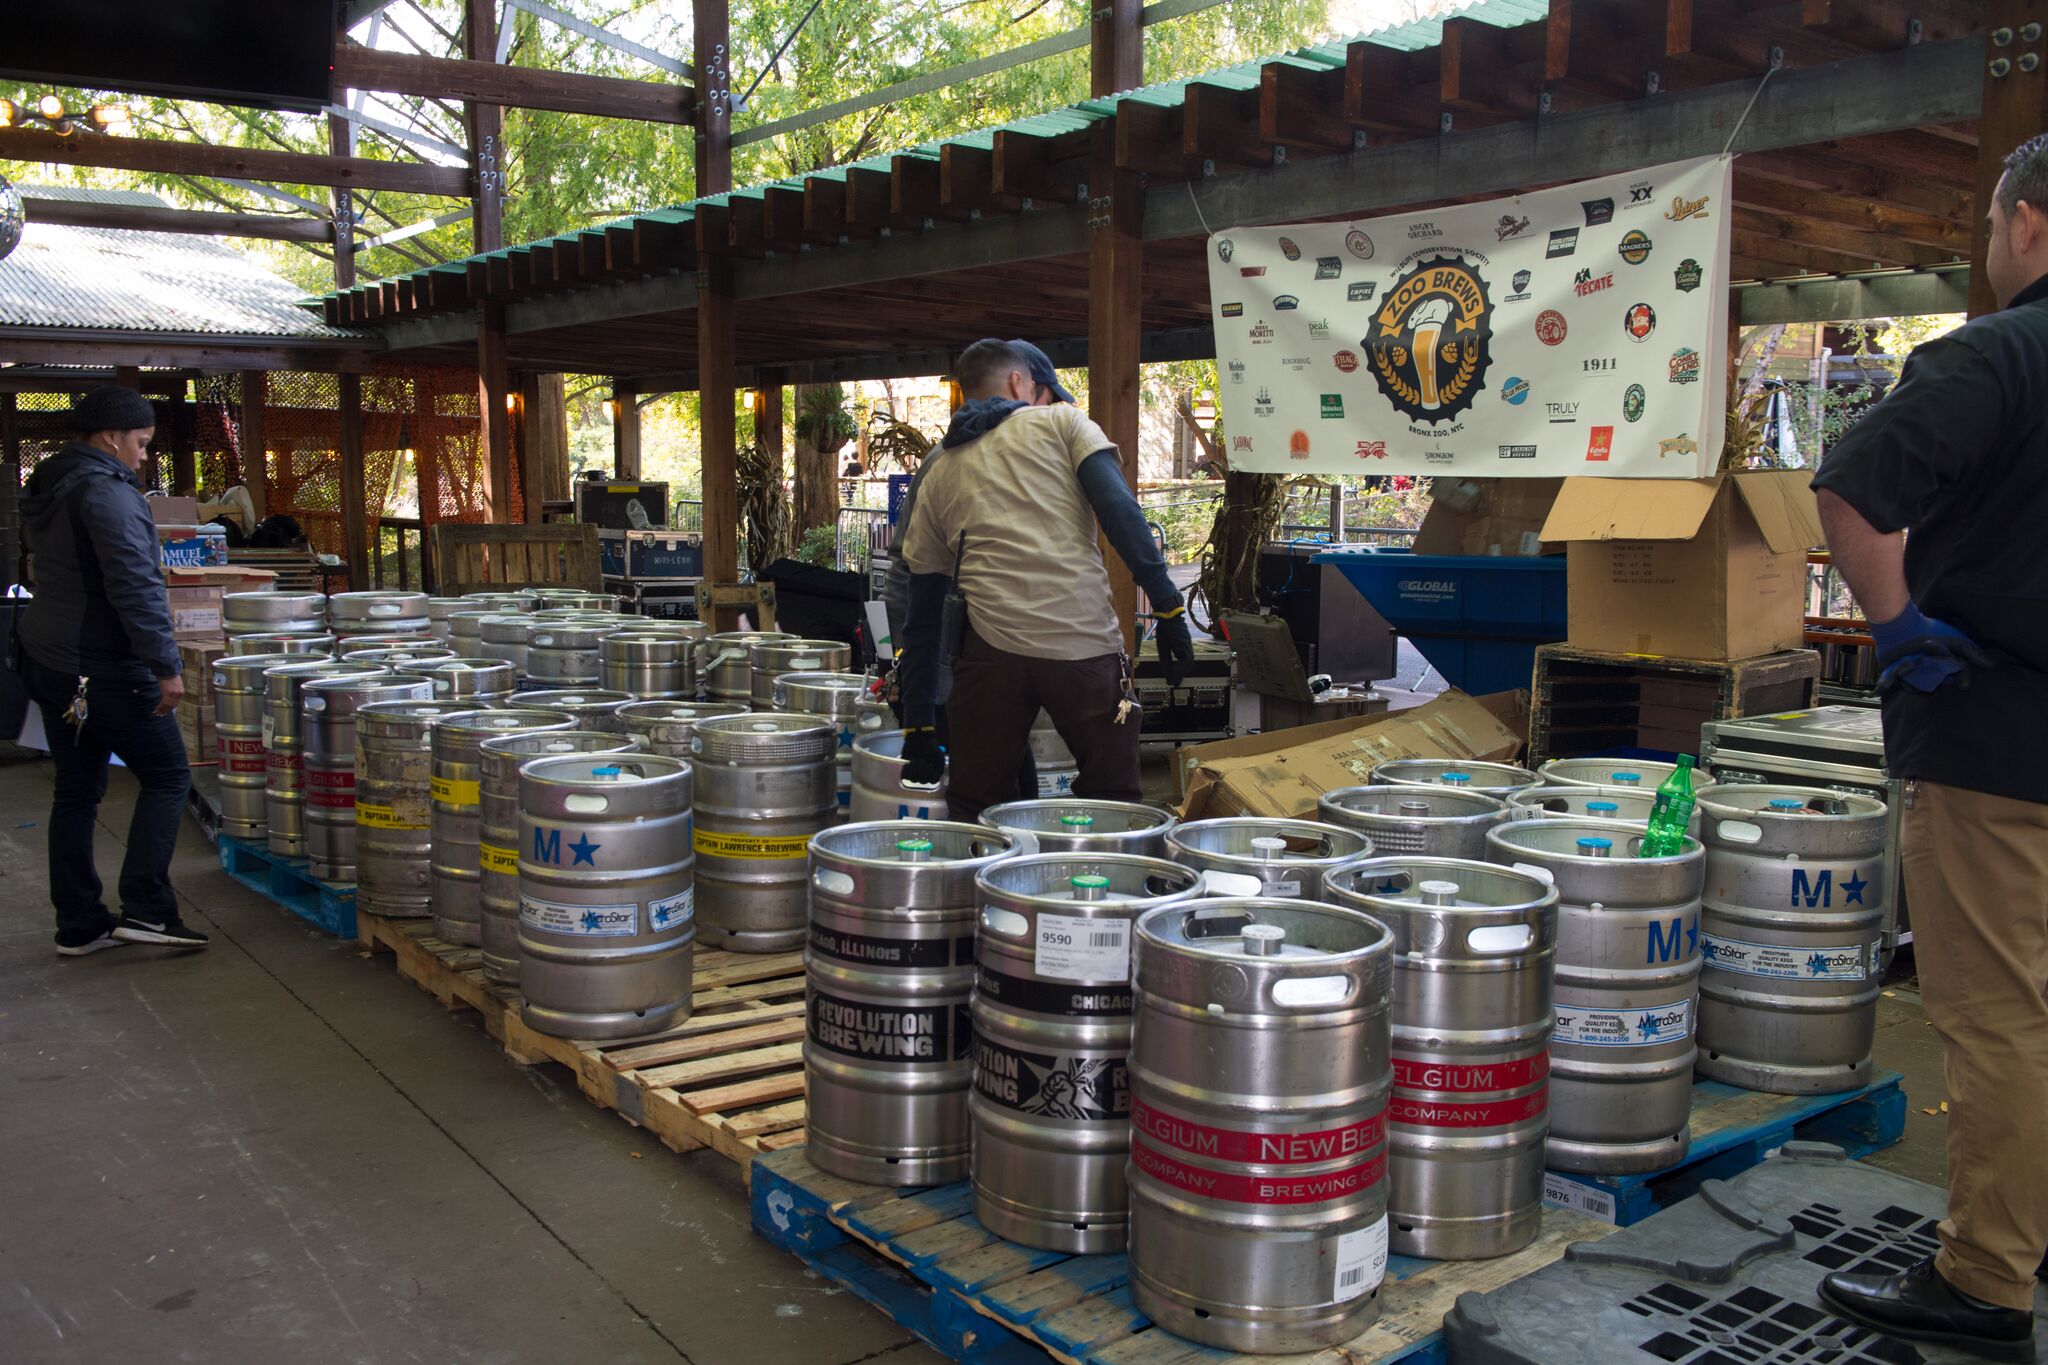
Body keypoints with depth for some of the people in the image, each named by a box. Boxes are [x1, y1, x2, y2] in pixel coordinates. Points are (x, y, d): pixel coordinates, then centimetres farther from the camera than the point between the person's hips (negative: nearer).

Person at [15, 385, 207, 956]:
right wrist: (165, 665, -24)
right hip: (103, 669, -10)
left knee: (77, 791, 13)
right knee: (167, 777, 0)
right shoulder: (107, 491, -16)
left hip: (47, 660, 10)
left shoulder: (47, 489, 17)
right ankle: (146, 910, -3)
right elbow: (135, 586, -23)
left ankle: (78, 925, 17)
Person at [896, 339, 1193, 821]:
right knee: (1114, 806, 11)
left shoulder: (937, 476, 22)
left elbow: (921, 618, 20)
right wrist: (1169, 609, -4)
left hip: (993, 650, 2)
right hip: (1086, 646, -2)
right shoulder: (1059, 421, 13)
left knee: (971, 814, 14)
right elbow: (1120, 513, -5)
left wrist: (916, 731, 23)